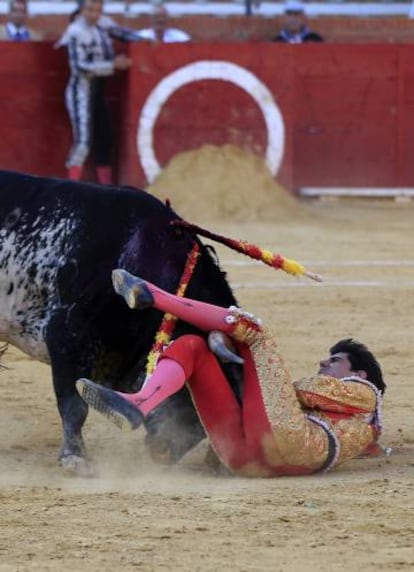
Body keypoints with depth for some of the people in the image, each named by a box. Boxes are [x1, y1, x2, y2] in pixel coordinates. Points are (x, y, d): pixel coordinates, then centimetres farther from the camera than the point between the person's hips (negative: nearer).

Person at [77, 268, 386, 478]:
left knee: (249, 327, -2)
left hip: (287, 438, -7)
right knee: (190, 346, 4)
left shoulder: (364, 392, 27)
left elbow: (299, 392, 11)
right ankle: (137, 406, -26)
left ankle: (150, 295, -8)